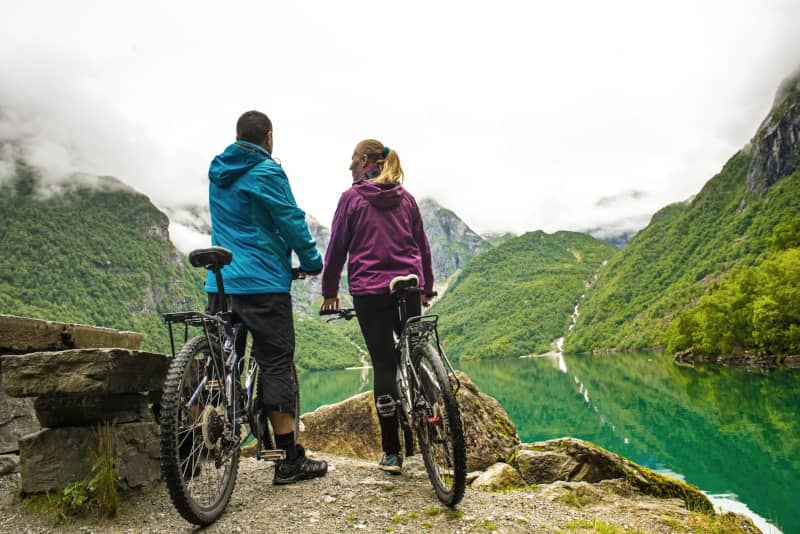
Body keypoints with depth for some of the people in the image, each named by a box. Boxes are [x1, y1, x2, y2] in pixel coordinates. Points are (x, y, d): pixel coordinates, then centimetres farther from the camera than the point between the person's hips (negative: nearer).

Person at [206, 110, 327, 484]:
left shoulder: (218, 173, 16)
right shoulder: (266, 171, -9)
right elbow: (291, 222, -8)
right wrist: (312, 262, 2)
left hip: (219, 282, 8)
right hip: (263, 283, -7)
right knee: (277, 365, -3)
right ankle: (290, 460, 2)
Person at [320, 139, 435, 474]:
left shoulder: (352, 198, 0)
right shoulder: (405, 198, 11)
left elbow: (337, 247, 1)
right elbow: (422, 245, 14)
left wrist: (329, 290, 10)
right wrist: (427, 287, 22)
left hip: (369, 290, -3)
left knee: (384, 365, 0)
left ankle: (392, 453, 5)